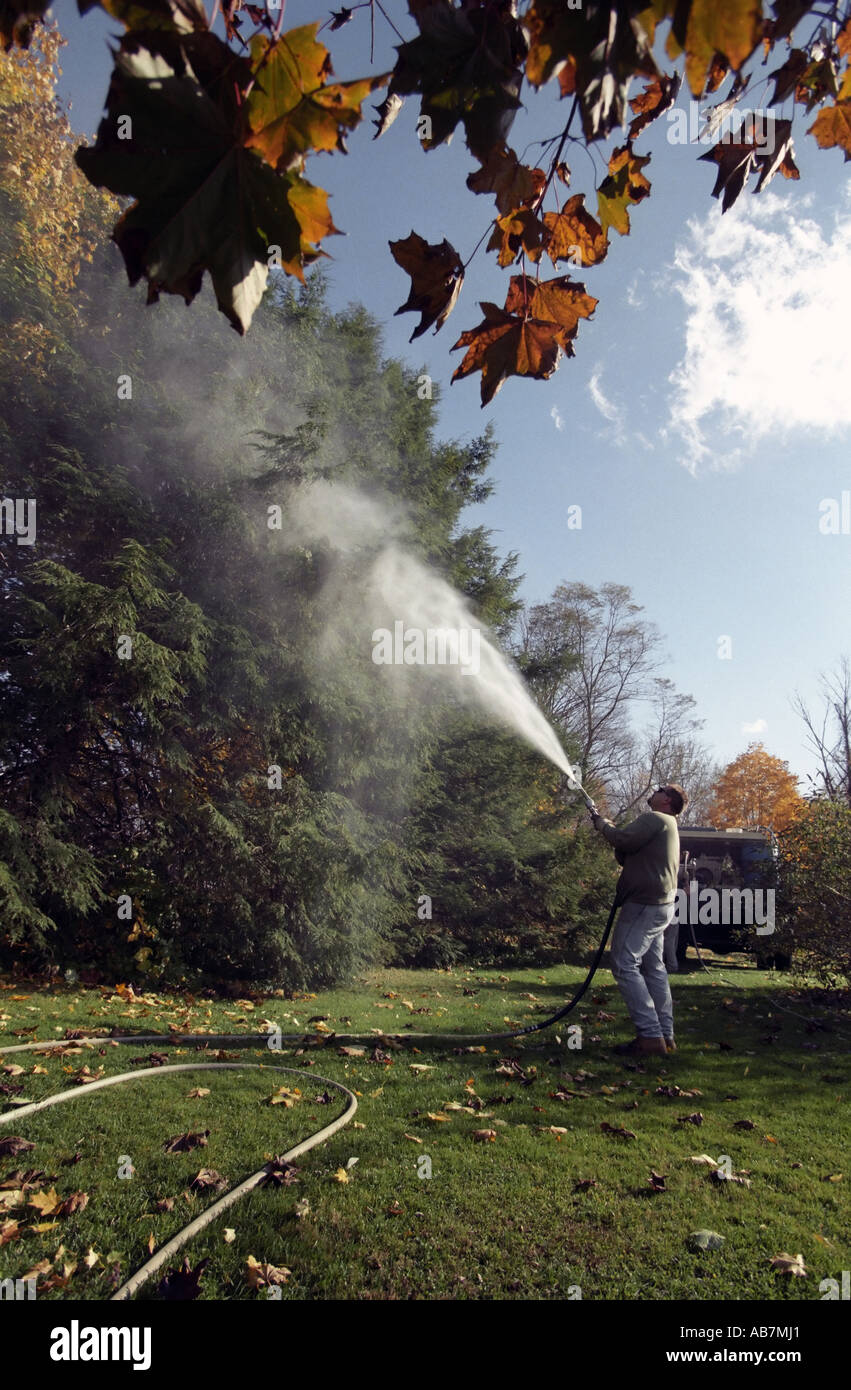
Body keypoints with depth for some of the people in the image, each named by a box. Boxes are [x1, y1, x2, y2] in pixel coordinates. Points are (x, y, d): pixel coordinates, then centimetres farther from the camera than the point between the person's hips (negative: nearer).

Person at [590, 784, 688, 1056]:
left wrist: (603, 825, -2)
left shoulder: (654, 819, -11)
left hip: (645, 904, -11)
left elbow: (623, 839, -22)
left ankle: (650, 1035, -13)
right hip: (660, 904, 11)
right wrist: (609, 827, 10)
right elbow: (626, 858, 23)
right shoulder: (667, 826, 23)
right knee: (653, 968, 13)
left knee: (625, 964, -11)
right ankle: (665, 1036, 15)